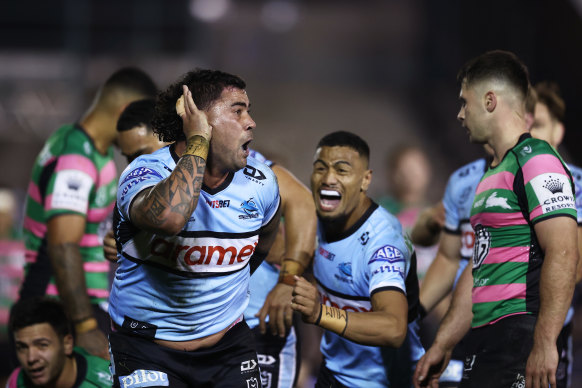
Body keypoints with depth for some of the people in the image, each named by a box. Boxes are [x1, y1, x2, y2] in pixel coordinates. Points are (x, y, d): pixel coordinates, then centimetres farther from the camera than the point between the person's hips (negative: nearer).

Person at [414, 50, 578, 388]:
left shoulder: (536, 160, -10)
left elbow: (563, 255, -20)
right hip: (485, 341, 10)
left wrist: (544, 345, -26)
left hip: (522, 339, -10)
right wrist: (443, 345, 22)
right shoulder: (493, 174, 22)